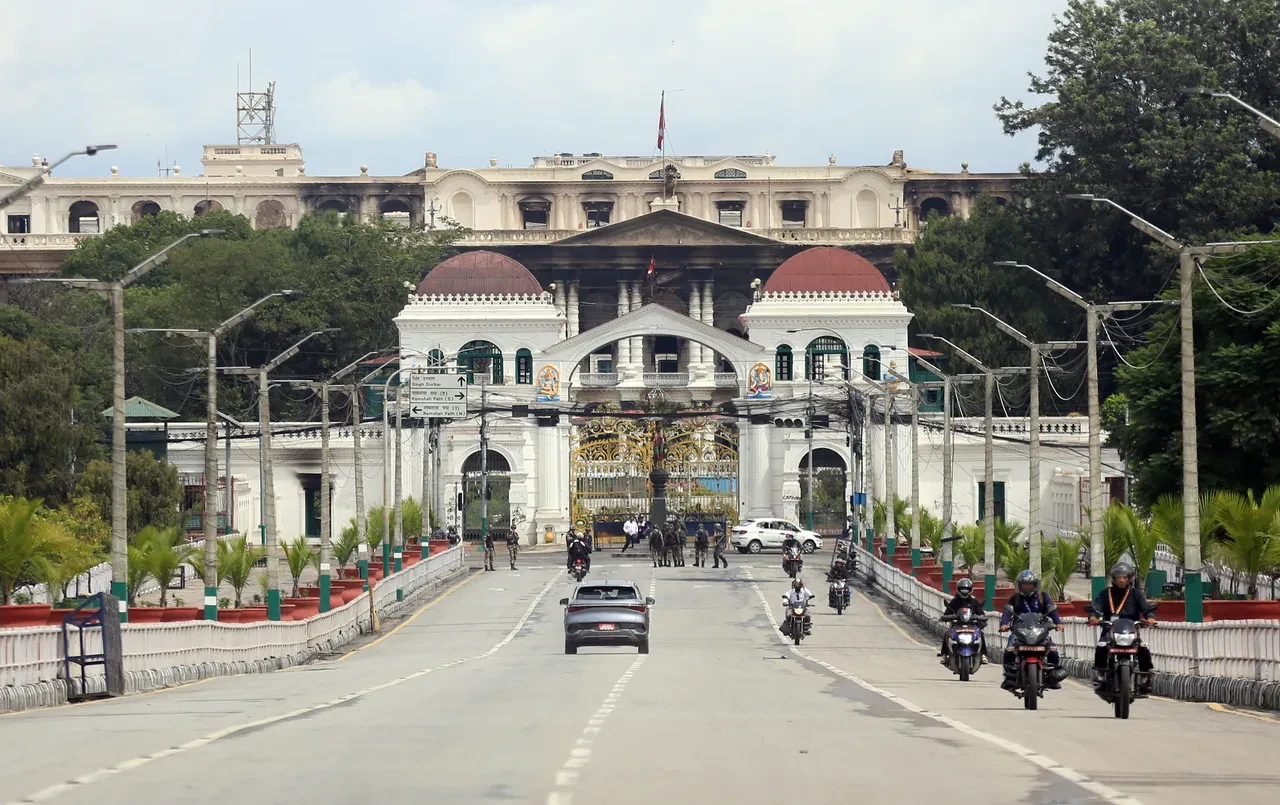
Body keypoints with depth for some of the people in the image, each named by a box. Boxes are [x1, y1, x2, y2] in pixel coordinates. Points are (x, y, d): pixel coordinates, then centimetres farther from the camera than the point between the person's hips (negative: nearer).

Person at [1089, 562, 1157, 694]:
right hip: (1110, 631, -1)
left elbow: (1145, 606, -3)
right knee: (1101, 649, -29)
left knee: (1144, 651, -22)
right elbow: (1096, 606, -7)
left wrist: (1150, 617, -27)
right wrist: (1093, 617, -30)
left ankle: (1144, 681, -7)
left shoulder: (1135, 594, 12)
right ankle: (1099, 679, -16)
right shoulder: (1105, 593, 9)